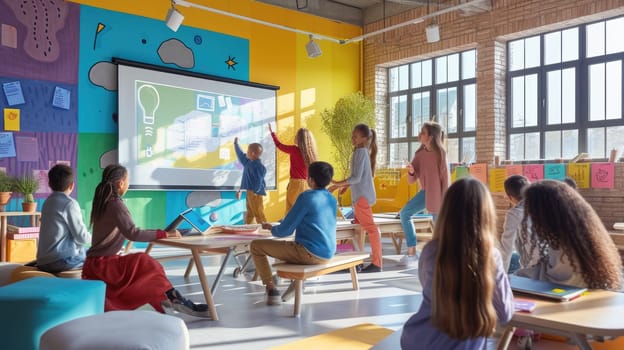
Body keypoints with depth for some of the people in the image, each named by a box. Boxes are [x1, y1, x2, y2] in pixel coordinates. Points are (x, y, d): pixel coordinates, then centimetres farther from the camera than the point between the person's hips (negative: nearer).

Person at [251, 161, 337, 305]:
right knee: (289, 245, 37)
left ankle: (272, 290, 1)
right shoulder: (332, 199, 9)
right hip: (327, 254, 8)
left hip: (309, 253, -8)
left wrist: (271, 228, 10)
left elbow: (285, 230, -12)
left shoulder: (306, 197, -14)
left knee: (256, 245, 2)